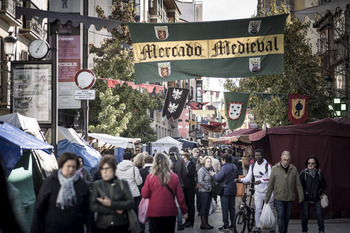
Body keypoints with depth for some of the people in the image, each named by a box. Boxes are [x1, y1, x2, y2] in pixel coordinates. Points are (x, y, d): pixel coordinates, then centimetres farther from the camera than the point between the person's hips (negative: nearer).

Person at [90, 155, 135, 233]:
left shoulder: (123, 183, 3)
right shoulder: (96, 185, 2)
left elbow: (131, 203, -7)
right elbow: (93, 206, -8)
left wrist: (111, 204, -16)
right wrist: (115, 210, -11)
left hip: (121, 226, 0)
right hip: (102, 226, 0)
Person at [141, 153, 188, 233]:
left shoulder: (150, 177, -9)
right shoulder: (174, 177, -4)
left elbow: (145, 194, -5)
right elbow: (180, 196, 0)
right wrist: (184, 210, 9)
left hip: (155, 212, -2)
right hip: (170, 212, 2)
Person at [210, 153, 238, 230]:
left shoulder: (224, 167, -17)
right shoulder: (235, 167, 7)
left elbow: (218, 178, -19)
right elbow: (236, 177, 18)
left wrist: (213, 174, -1)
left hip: (225, 190, -7)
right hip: (233, 190, 7)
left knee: (225, 208, -2)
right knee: (232, 207, 13)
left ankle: (225, 224, -1)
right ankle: (233, 223, 17)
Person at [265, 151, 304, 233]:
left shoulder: (293, 169, 4)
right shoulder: (275, 169, -3)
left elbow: (298, 184, 7)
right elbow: (270, 184, 1)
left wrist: (301, 196, 6)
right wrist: (267, 197, 3)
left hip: (290, 198, 2)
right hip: (279, 198, -2)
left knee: (287, 217, 10)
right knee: (281, 216, -8)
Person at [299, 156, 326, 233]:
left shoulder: (320, 173, 1)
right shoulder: (303, 173, -5)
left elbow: (323, 185, 11)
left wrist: (320, 193, 1)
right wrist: (302, 195, -5)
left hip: (317, 198, 1)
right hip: (306, 198, -1)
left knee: (319, 214, -3)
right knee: (305, 215, 7)